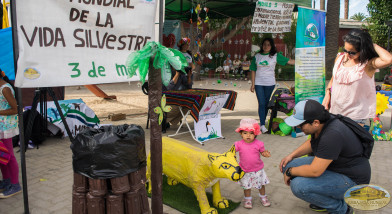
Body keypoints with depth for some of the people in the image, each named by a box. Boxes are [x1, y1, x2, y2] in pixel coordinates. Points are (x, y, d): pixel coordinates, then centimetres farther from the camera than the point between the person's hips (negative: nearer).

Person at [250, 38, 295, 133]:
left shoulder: (275, 56, 2)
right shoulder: (257, 56, 7)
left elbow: (288, 61, -3)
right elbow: (253, 70, 8)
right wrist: (253, 84, 4)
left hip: (270, 83, 0)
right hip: (258, 83, 0)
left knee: (266, 103, 5)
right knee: (261, 103, -8)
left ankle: (262, 122, 17)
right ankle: (262, 125, -9)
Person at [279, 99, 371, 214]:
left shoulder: (332, 135, -33)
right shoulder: (321, 124, -5)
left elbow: (314, 171, -31)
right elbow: (311, 143, 18)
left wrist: (290, 172, -15)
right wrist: (291, 155, 5)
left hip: (351, 180, -9)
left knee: (298, 186, -27)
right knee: (289, 166, -1)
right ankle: (326, 197, 13)